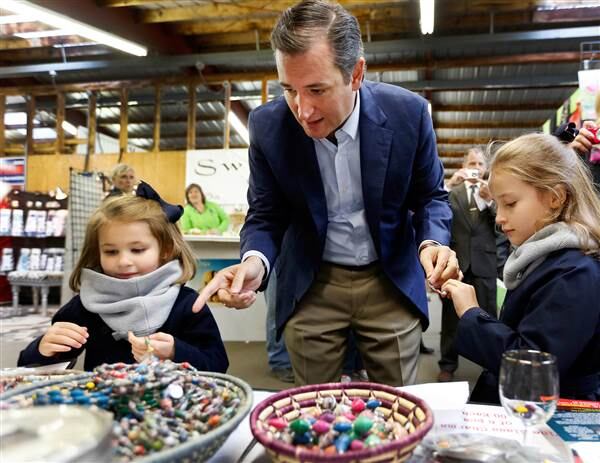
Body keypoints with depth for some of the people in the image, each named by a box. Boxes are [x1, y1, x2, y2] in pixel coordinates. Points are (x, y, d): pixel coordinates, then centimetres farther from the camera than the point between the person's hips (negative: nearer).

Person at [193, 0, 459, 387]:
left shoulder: (408, 112, -15)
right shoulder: (267, 126, -14)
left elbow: (430, 196, -1)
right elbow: (266, 216, -5)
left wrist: (432, 243, -22)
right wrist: (255, 261, -27)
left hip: (392, 283, 0)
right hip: (311, 287, 1)